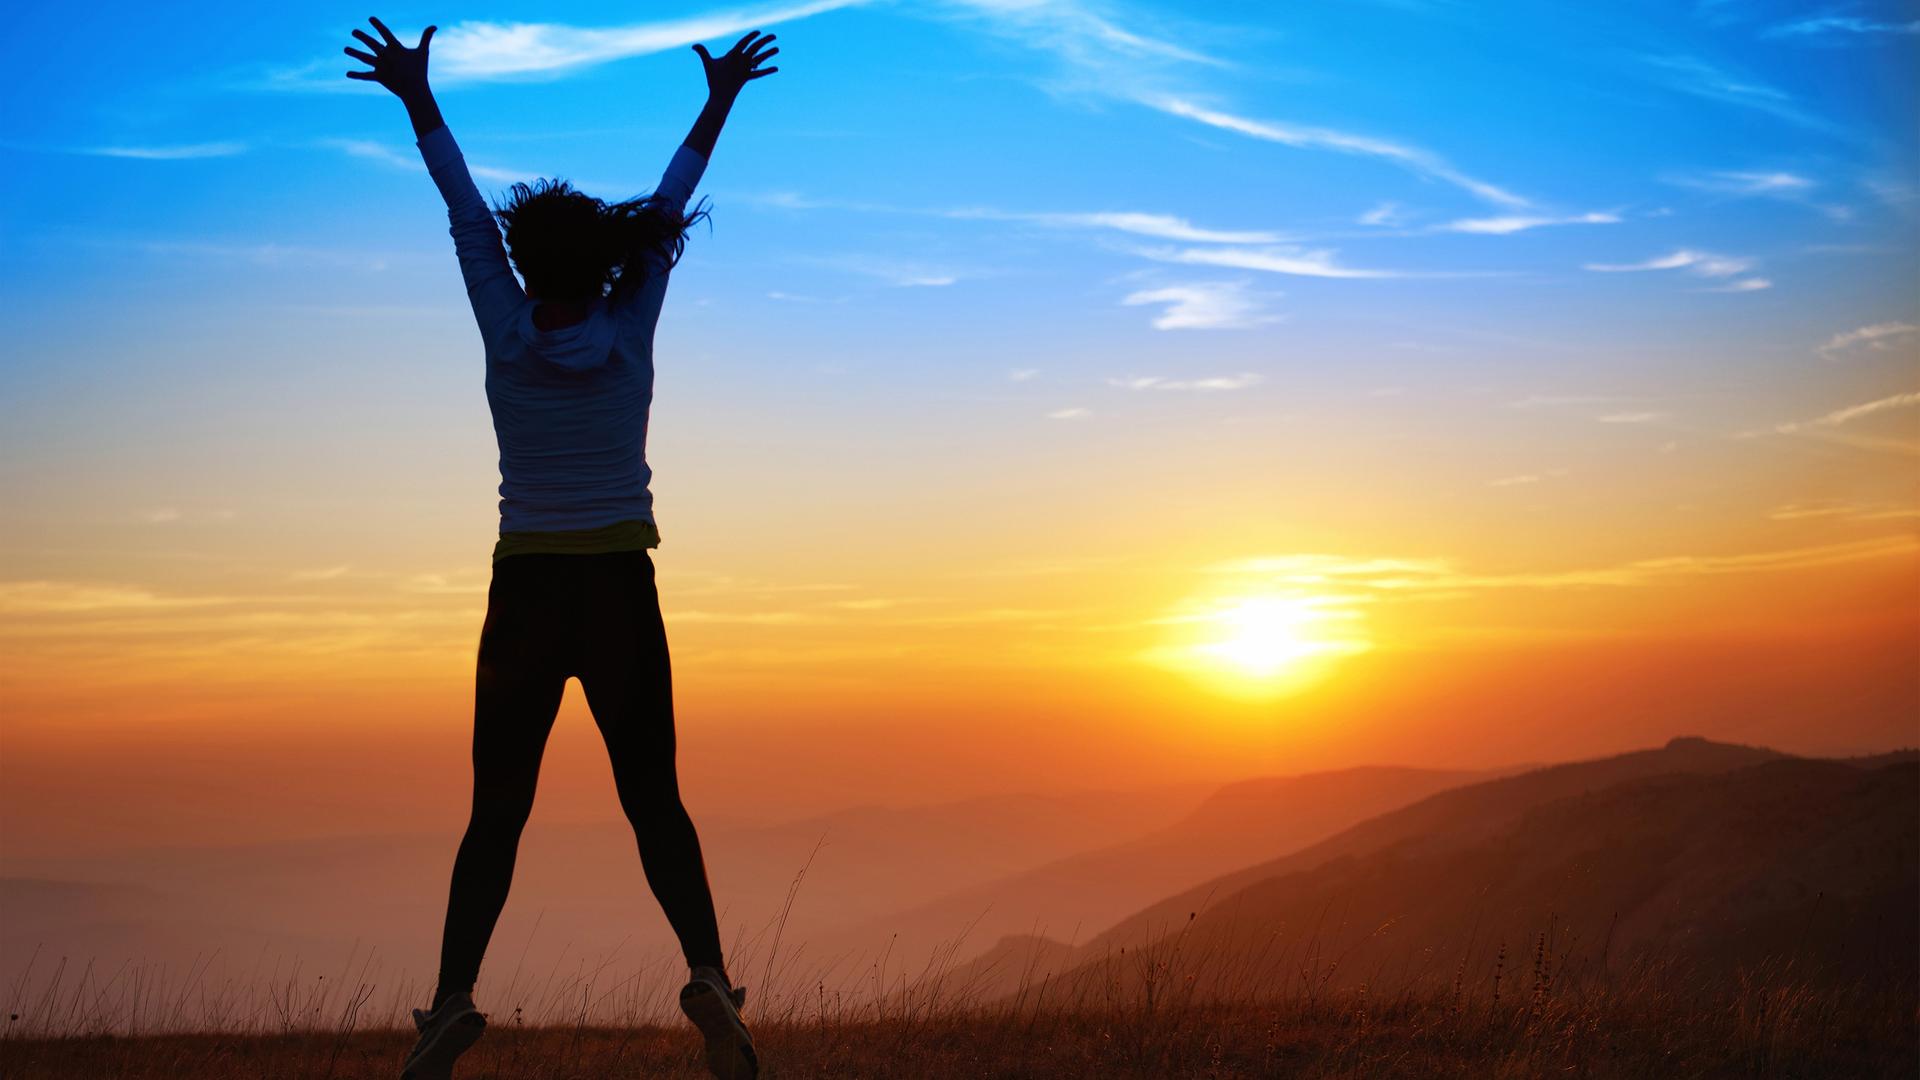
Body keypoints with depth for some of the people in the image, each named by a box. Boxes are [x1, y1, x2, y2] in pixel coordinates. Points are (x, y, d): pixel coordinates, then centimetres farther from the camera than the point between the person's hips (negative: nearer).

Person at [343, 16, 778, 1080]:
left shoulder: (509, 334, -4)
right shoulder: (628, 332, -2)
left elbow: (467, 216, 2)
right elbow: (667, 212, 6)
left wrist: (418, 99, 10)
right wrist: (718, 103, 17)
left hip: (526, 596, 0)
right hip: (623, 597, 0)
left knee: (496, 812, 4)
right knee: (654, 802, 5)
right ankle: (709, 977, -16)